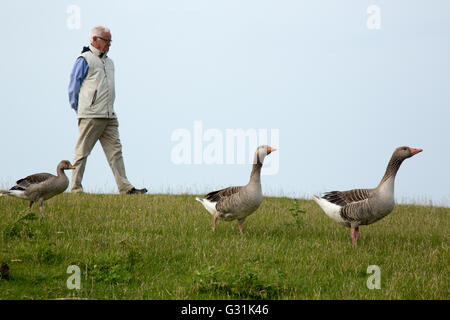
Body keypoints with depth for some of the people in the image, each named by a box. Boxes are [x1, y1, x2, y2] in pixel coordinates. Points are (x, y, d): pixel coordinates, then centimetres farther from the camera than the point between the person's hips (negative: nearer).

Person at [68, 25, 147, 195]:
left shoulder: (109, 62, 20)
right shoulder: (84, 60, -4)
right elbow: (73, 88, -3)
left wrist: (108, 109, 17)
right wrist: (80, 111, 0)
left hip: (109, 117, 7)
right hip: (90, 117, -7)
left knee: (115, 150, 1)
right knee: (82, 152, -3)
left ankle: (125, 187, -2)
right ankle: (75, 188, 0)